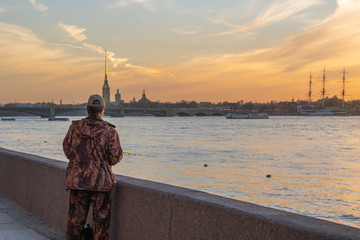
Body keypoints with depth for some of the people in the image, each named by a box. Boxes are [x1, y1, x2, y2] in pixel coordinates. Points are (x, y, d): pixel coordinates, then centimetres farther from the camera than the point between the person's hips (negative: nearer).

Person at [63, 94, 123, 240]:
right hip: (101, 181, -2)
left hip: (77, 180, 2)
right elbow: (115, 158, -7)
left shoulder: (75, 128, -2)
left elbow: (68, 151, 8)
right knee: (101, 220, 7)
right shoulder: (109, 131, -9)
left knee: (75, 219, 11)